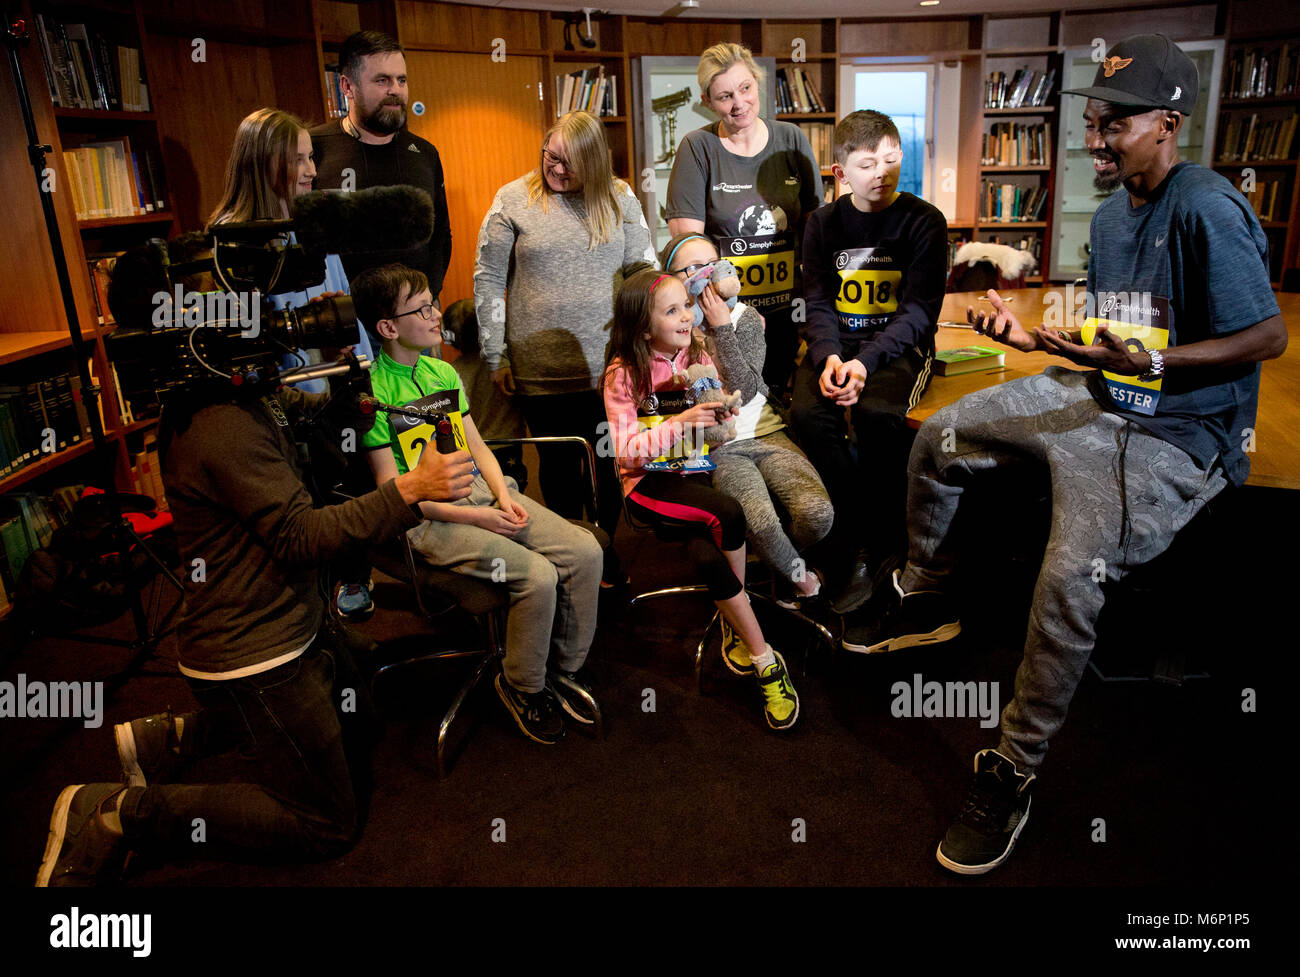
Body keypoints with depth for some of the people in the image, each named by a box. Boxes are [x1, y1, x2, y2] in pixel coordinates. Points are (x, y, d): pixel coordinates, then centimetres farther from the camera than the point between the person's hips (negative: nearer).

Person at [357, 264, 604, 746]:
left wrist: (503, 495, -4)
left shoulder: (444, 372, 13)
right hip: (427, 519, -7)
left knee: (585, 550, -11)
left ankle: (565, 668, 9)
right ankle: (522, 686, 2)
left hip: (479, 490, 7)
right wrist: (474, 517, -17)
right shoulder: (374, 392, -10)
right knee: (538, 575, -26)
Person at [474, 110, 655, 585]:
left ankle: (606, 550, 27)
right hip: (541, 369, 0)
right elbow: (489, 282, 3)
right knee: (558, 465, 12)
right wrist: (495, 357, 1)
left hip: (609, 366, 1)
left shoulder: (620, 198, 4)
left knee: (611, 463, 9)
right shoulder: (513, 199, 1)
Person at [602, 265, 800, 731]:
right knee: (727, 514, -31)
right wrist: (679, 423, -26)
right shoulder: (623, 375, -7)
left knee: (707, 554, -28)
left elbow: (718, 435, 12)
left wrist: (724, 412, -11)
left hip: (696, 473, 4)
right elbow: (625, 450, -16)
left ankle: (741, 636, 2)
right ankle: (765, 659, -18)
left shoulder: (698, 357, 6)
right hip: (648, 482, -4)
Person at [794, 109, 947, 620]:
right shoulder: (824, 222, 8)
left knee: (878, 414, -34)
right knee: (808, 412, -28)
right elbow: (819, 302, 3)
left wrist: (864, 363, -23)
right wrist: (829, 357, -18)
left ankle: (873, 548, -14)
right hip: (837, 342, 3)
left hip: (899, 344, -3)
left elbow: (918, 311, -8)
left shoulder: (924, 221, -1)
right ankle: (863, 544, -14)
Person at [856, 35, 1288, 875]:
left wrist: (1146, 361, -29)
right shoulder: (1112, 213, 12)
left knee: (1070, 573, -31)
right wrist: (1033, 335, 5)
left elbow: (1268, 336, -17)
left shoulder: (1206, 208, -16)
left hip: (1180, 433, -9)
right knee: (938, 440, 6)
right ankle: (929, 600, 25)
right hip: (1098, 397, 9)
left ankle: (1014, 773, -12)